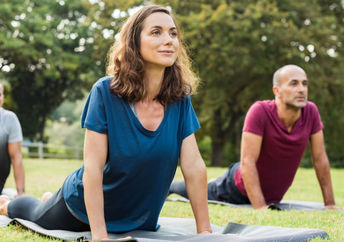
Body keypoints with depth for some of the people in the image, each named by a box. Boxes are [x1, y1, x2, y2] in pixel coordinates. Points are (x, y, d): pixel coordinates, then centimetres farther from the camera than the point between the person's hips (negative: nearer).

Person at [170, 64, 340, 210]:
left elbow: (320, 159, -10)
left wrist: (330, 204, -8)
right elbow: (247, 162, -33)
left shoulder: (311, 111, -19)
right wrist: (260, 208, -36)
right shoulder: (260, 111, -33)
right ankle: (167, 186, 53)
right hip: (238, 189, -4)